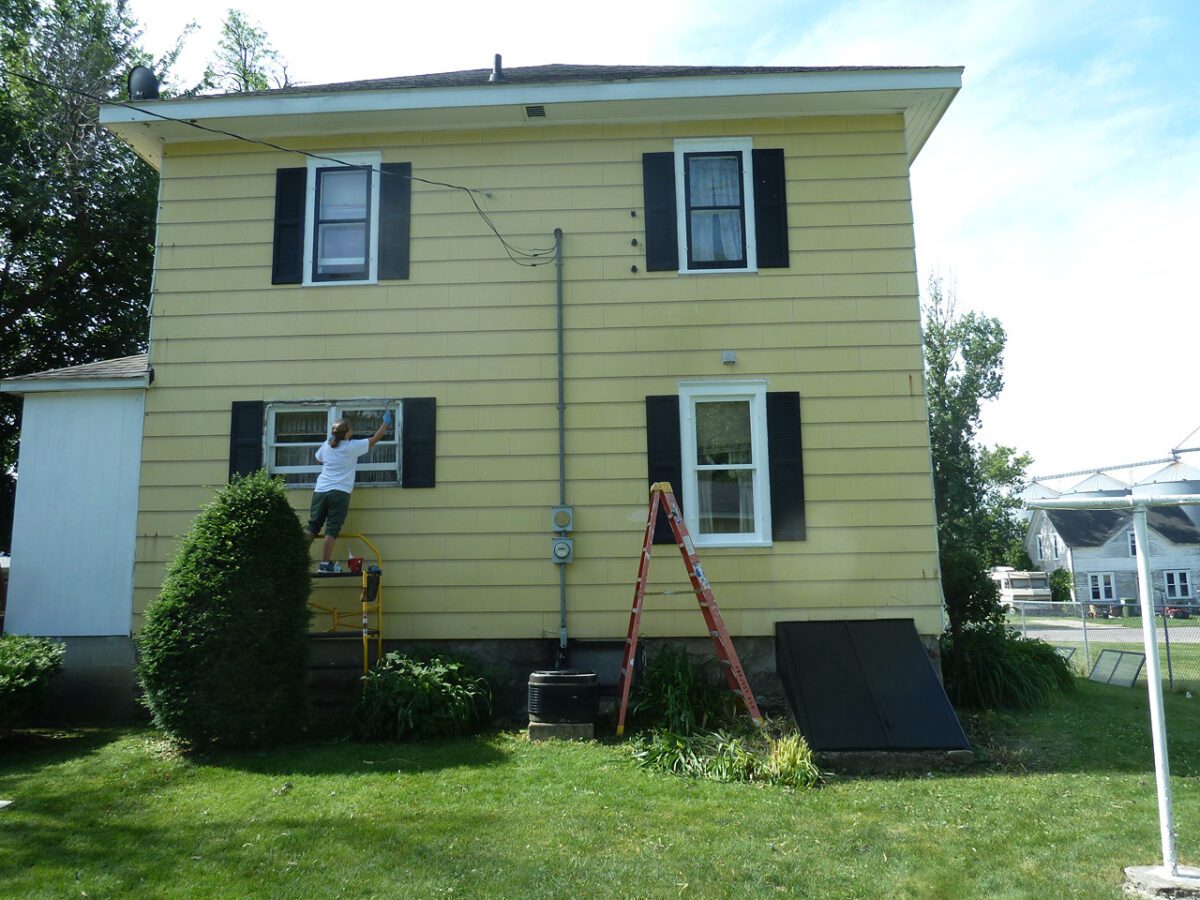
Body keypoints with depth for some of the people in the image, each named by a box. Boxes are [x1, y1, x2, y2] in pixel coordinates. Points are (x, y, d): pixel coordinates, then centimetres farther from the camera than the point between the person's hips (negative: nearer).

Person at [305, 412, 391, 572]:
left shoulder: (326, 445, 9)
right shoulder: (352, 447, -4)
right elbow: (375, 439, 5)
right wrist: (386, 422, 17)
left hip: (320, 491, 5)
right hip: (339, 493, -5)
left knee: (312, 527, 8)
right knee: (332, 529, -5)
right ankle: (325, 564, -6)